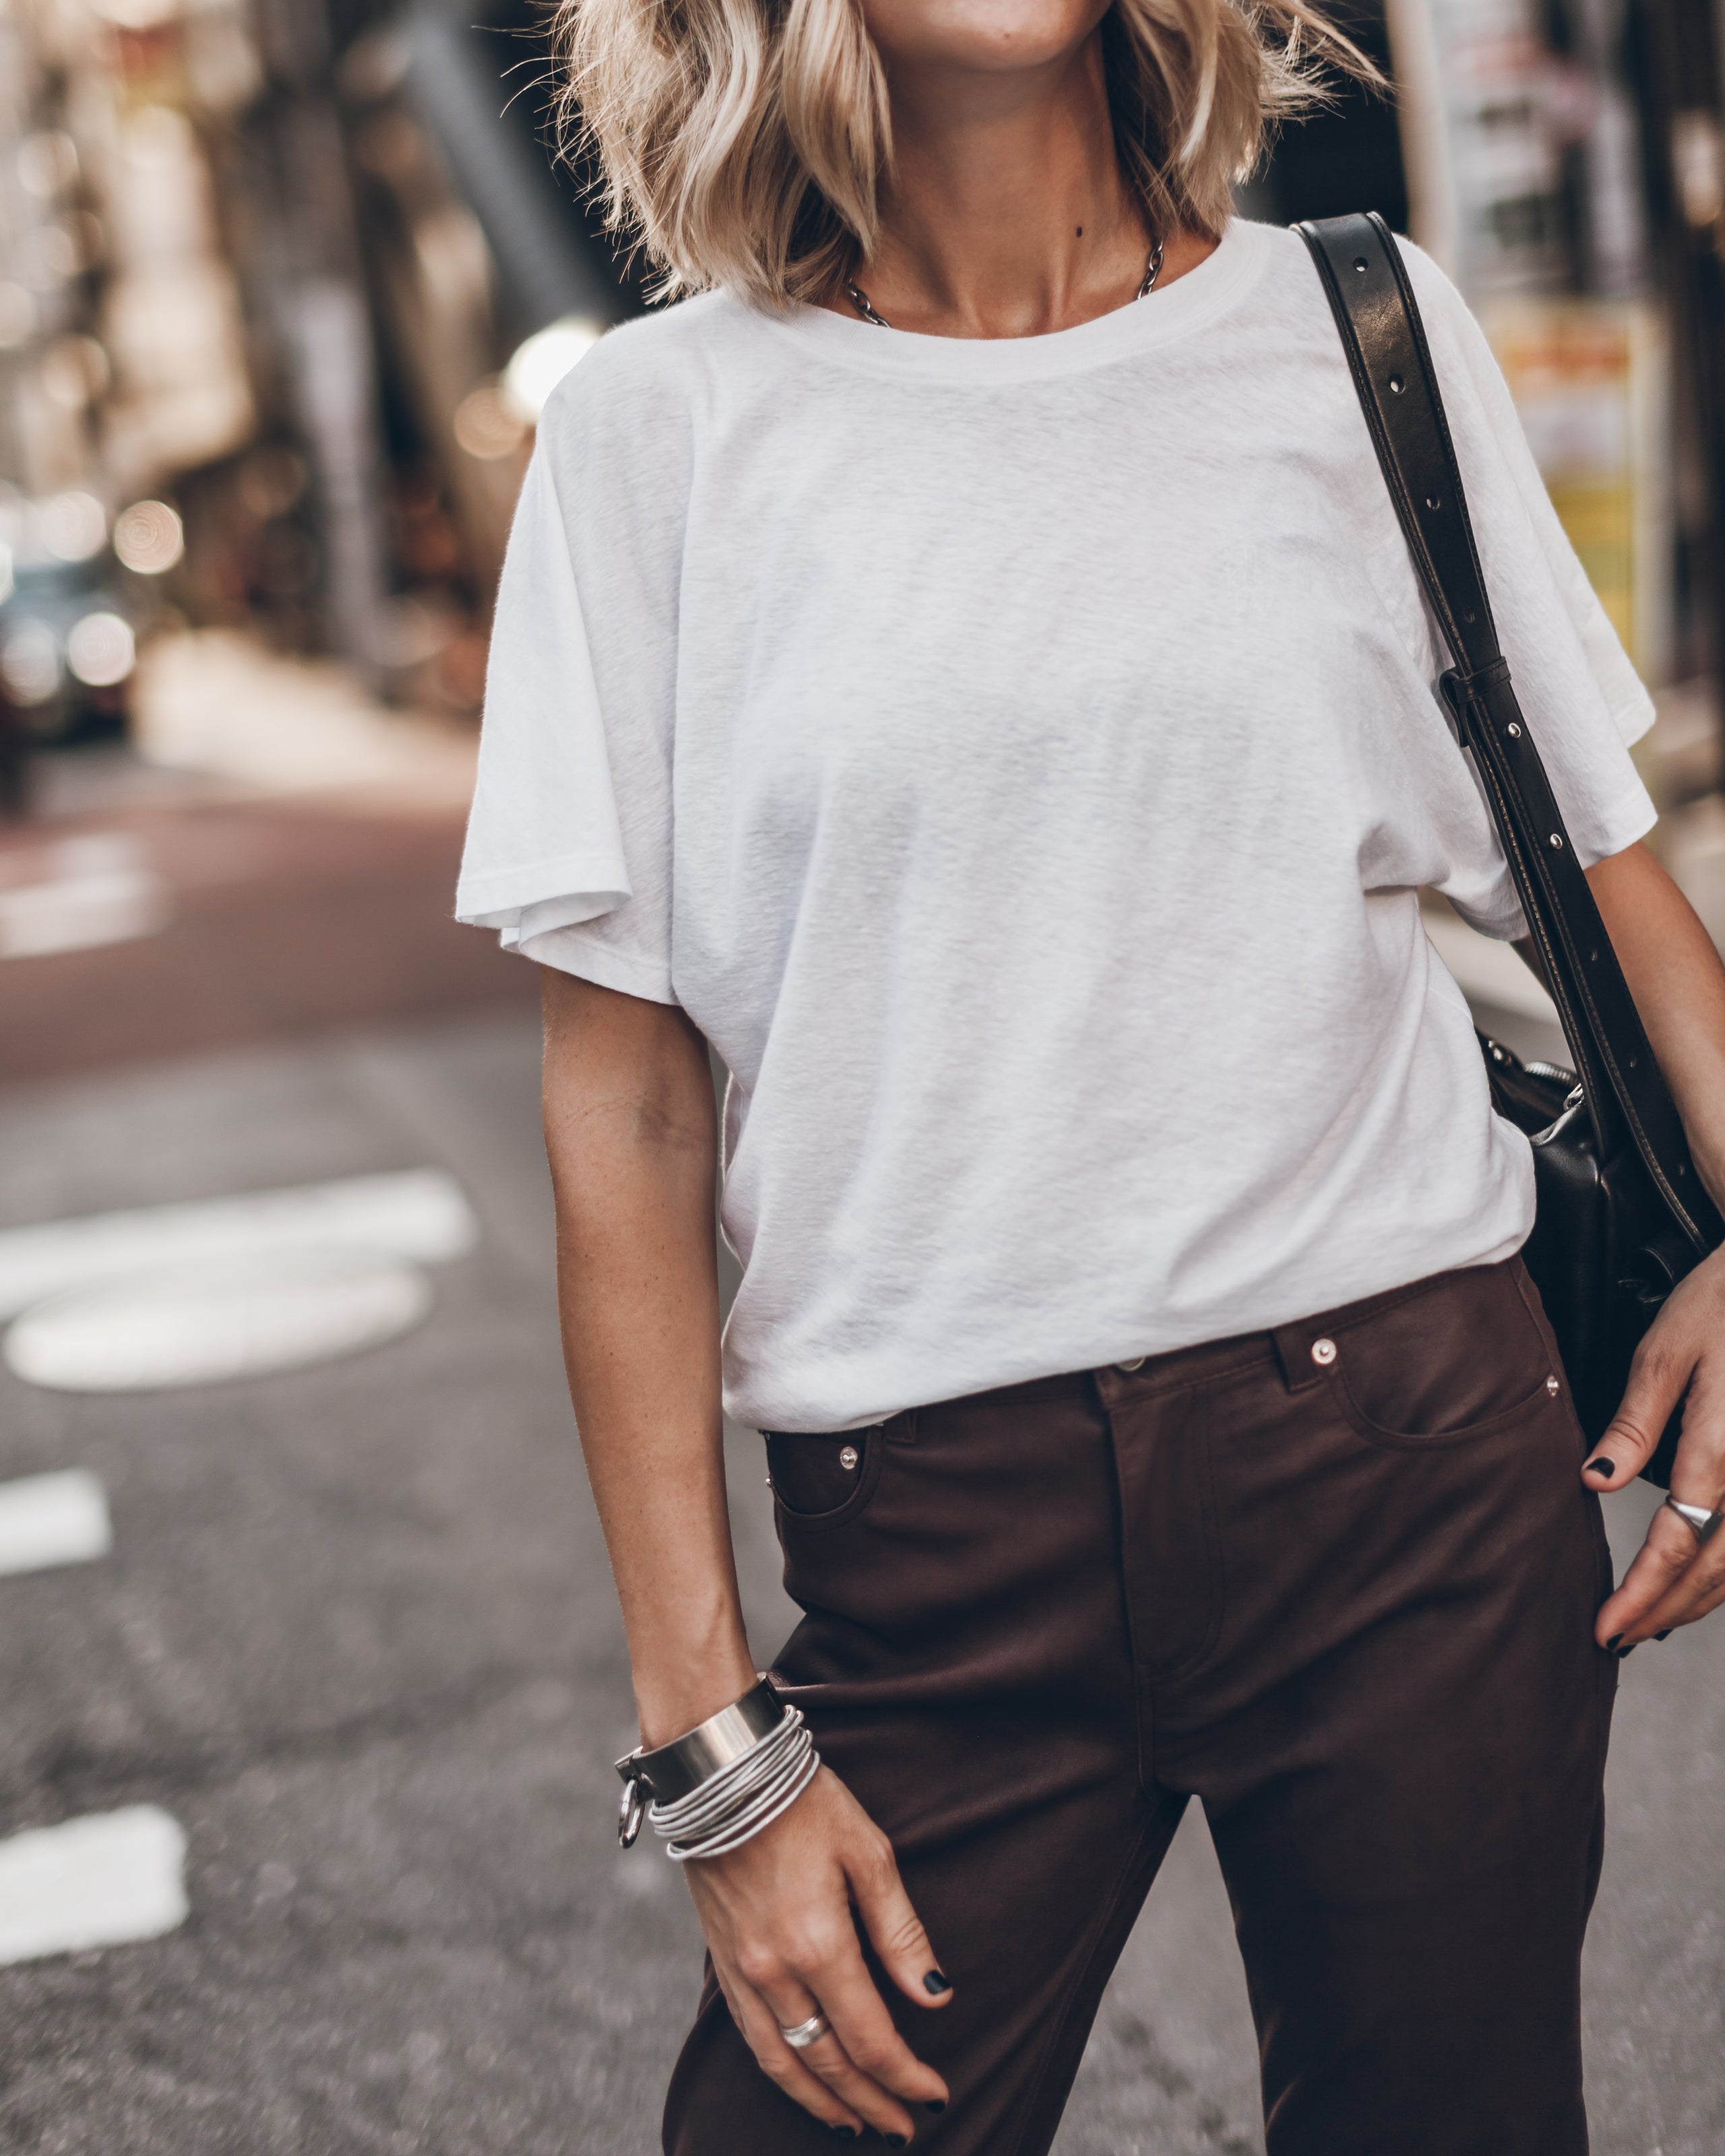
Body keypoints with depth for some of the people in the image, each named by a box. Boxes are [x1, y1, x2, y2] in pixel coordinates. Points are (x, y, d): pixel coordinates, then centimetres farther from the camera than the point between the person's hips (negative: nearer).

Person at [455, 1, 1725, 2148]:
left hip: (1419, 1464, 2)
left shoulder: (1360, 332, 5)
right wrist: (708, 1742, -3)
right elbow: (623, 1106, -1)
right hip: (936, 1544, -1)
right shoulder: (663, 425, 1)